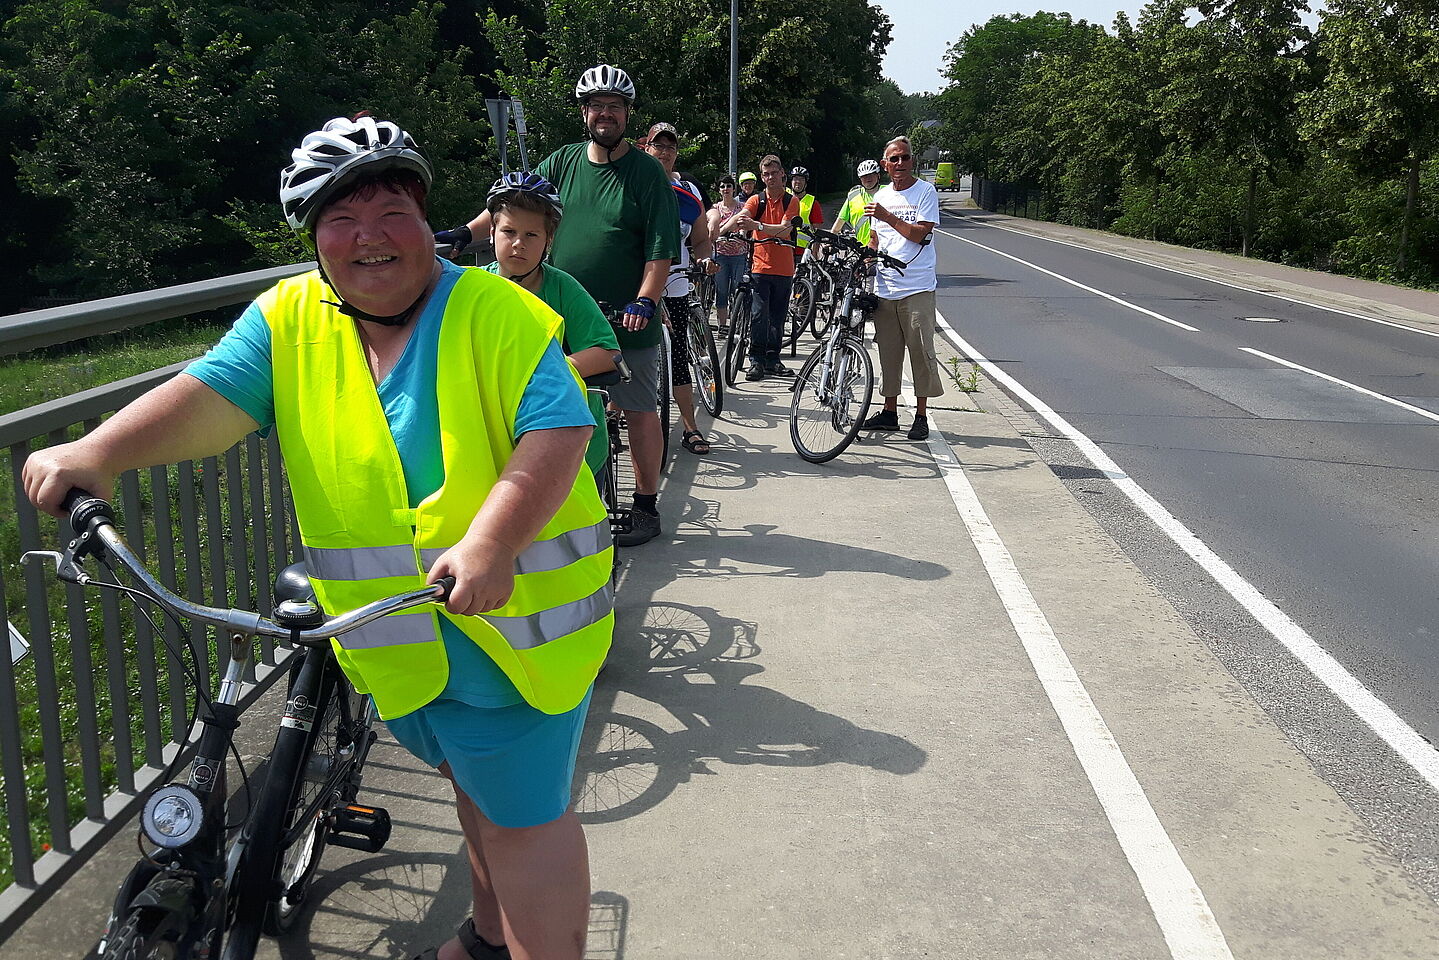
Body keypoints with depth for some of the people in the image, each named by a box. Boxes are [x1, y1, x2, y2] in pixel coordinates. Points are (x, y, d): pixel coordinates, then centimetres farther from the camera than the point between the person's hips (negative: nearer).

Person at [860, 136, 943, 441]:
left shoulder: (925, 192, -2)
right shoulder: (880, 196, 15)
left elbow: (920, 234, -13)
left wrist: (886, 217, -16)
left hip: (917, 287, -5)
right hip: (884, 286, 6)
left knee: (920, 350, -3)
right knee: (888, 350, 10)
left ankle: (921, 416, 4)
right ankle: (889, 412, 19)